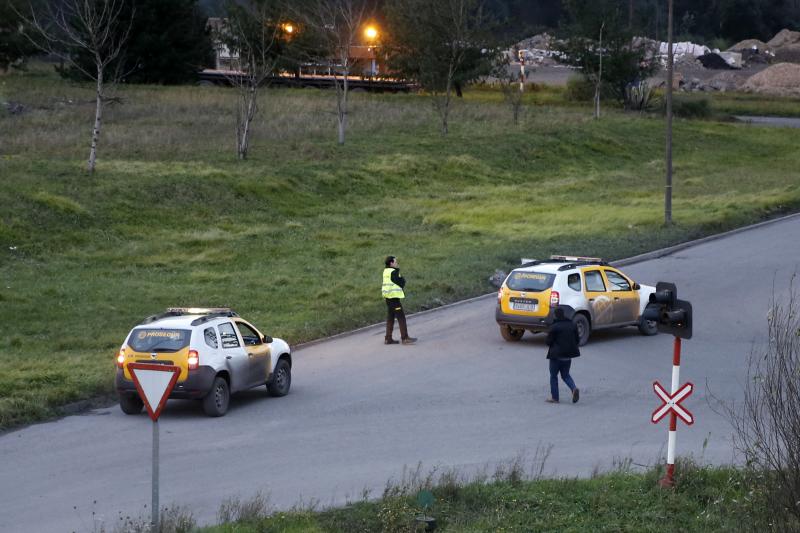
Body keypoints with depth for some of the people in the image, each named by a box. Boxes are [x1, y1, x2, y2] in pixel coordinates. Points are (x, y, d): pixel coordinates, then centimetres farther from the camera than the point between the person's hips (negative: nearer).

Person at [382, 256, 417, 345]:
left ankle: (388, 339, 14)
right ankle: (405, 338, -5)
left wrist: (401, 279, -3)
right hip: (394, 297, -9)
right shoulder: (393, 272, -15)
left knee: (390, 318, 13)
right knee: (401, 317, -5)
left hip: (388, 297, 9)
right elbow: (401, 283, -13)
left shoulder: (386, 271, 13)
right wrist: (403, 279, 4)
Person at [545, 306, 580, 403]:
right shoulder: (572, 325, 2)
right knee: (565, 375, 18)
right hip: (568, 355, 5)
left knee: (553, 375, 10)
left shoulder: (554, 327, -16)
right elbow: (577, 340, 8)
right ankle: (574, 389, -8)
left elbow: (549, 341, -12)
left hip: (556, 355, -5)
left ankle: (554, 397, 11)